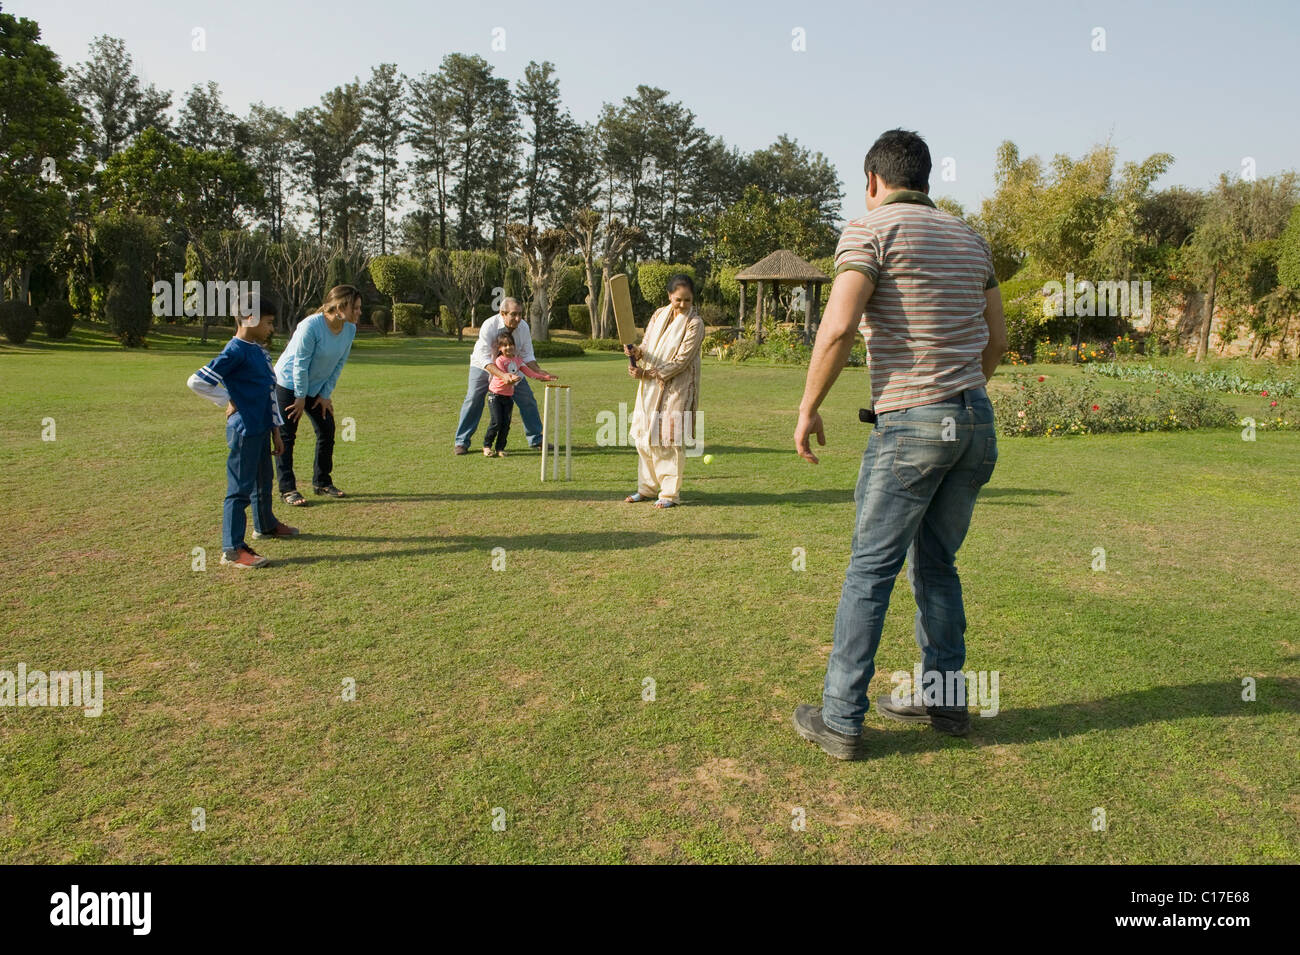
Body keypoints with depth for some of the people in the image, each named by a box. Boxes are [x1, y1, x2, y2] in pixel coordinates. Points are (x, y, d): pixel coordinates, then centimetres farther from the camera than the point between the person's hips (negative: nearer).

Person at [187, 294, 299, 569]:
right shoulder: (236, 351, -17)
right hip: (244, 431, -9)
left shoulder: (260, 351, 11)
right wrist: (229, 401, -12)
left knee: (263, 480, 25)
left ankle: (265, 524, 45)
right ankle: (232, 549, 2)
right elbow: (197, 382, -23)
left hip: (262, 430, 9)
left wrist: (276, 430, 17)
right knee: (240, 488, -4)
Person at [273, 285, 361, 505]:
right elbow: (300, 365, -22)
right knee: (286, 437, -3)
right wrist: (301, 398, -15)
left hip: (317, 388, 7)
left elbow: (339, 364, 2)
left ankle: (322, 482, 20)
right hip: (288, 384, -7)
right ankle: (287, 489, 3)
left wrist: (325, 394, 0)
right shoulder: (311, 326, -28)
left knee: (327, 431, 6)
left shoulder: (350, 330, -8)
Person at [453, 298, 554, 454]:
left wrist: (538, 372, -29)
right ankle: (461, 442, -4)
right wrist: (503, 375, -53)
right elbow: (484, 359, -39)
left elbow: (527, 356, -11)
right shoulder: (489, 326, -33)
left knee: (527, 399, -2)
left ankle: (536, 439, 11)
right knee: (473, 400, -14)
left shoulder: (524, 327, -19)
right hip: (483, 366, -4)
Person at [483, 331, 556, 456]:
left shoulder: (516, 359, 5)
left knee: (506, 423, 0)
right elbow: (503, 377, -26)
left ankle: (500, 448, 9)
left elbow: (529, 372, 6)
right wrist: (510, 379, -47)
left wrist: (545, 377, 1)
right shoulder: (499, 360, -13)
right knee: (496, 422, -11)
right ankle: (487, 446, 5)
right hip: (495, 395, -5)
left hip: (508, 396, 5)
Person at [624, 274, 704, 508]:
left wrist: (648, 373, -16)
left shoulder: (694, 323, -9)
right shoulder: (659, 315, 8)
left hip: (677, 387, -6)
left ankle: (670, 493, 4)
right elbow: (647, 346, 9)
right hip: (650, 386, 6)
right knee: (644, 436, 7)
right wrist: (637, 351, -15)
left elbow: (681, 360, -14)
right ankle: (648, 488, 21)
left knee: (669, 438, -6)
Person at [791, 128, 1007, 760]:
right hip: (977, 422, 7)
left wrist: (808, 408, -6)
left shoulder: (871, 229, -3)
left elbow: (838, 328, -16)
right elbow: (996, 340, 21)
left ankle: (841, 720, 3)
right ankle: (944, 700, 26)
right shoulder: (970, 238, 18)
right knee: (936, 565, 17)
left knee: (870, 570, -2)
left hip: (910, 422, -7)